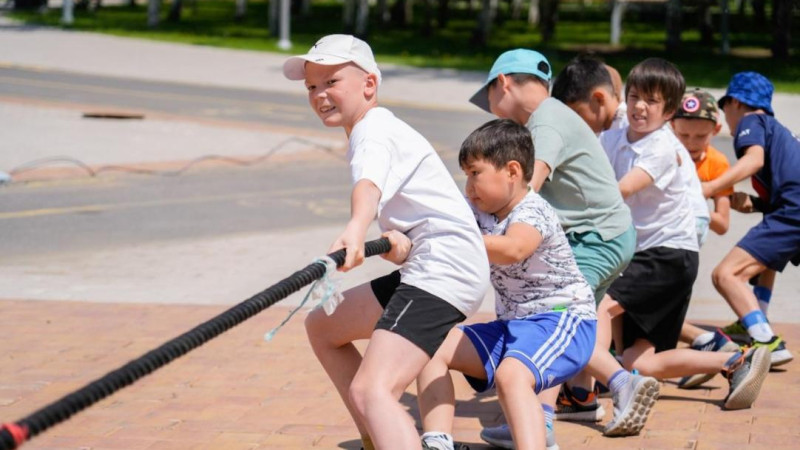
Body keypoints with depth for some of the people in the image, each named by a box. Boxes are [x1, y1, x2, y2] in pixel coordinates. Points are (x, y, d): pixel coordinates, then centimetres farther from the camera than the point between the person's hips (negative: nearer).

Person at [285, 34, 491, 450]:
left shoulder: (374, 130, -11)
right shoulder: (375, 130, 23)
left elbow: (369, 184, -33)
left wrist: (356, 231, -53)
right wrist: (395, 240, -9)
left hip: (444, 271, -11)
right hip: (422, 268, 11)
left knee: (371, 390, -26)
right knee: (322, 326, 26)